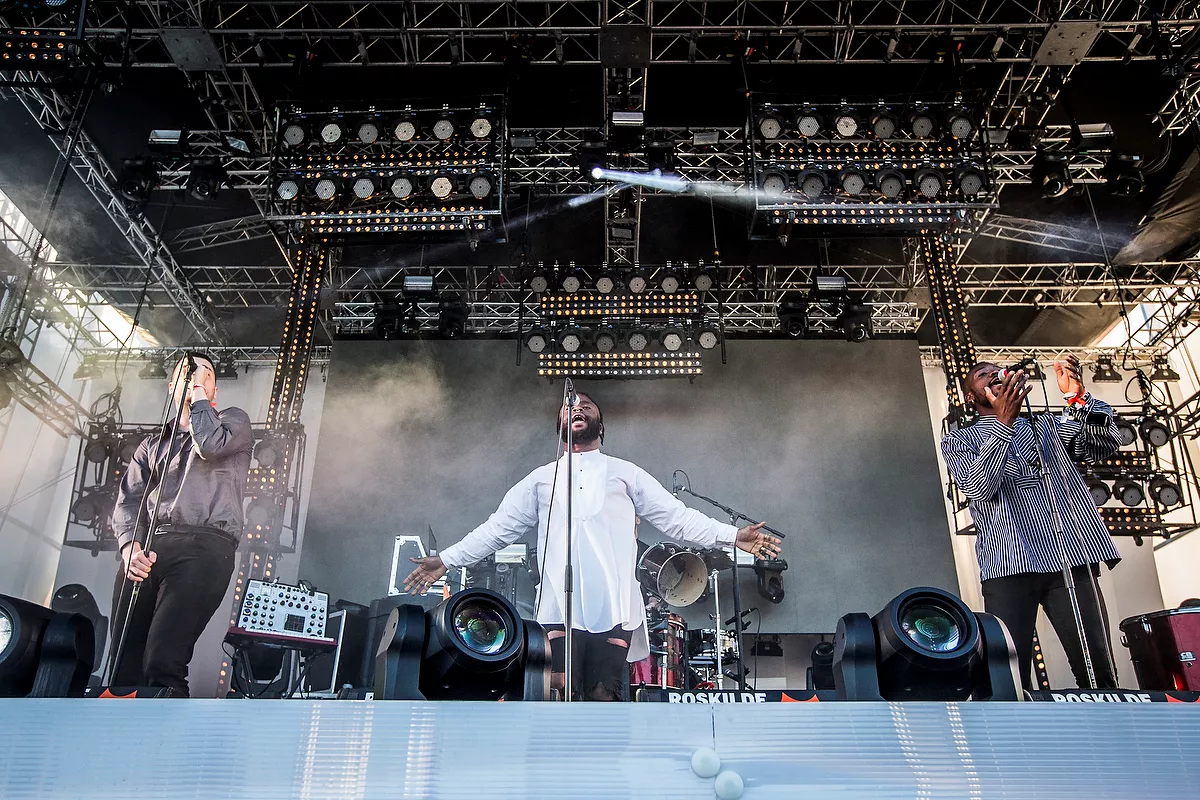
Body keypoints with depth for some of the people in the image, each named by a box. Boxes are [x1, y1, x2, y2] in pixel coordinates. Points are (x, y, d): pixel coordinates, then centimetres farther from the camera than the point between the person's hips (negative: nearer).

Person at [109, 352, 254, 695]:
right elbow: (128, 500, 16)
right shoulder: (152, 444, 30)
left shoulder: (233, 421, 19)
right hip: (145, 549, 5)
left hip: (203, 547, -5)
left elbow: (211, 445, -6)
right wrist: (130, 545, -4)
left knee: (162, 665, -19)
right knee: (124, 668, -3)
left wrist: (198, 394, 8)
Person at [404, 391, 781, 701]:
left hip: (614, 608, 0)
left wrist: (732, 535, -3)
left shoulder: (625, 473, 16)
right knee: (560, 694, -10)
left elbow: (677, 517, 9)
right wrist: (446, 559, 8)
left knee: (604, 697, -3)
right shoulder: (542, 478, 20)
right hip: (559, 607, 1)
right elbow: (499, 527, 17)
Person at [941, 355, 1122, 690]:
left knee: (1100, 674, -5)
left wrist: (1078, 398, -10)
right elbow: (978, 487, -6)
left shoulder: (1047, 426, 25)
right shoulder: (958, 441, 14)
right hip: (1009, 564, -2)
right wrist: (1004, 421, -15)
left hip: (1072, 555, 3)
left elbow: (1106, 445, 7)